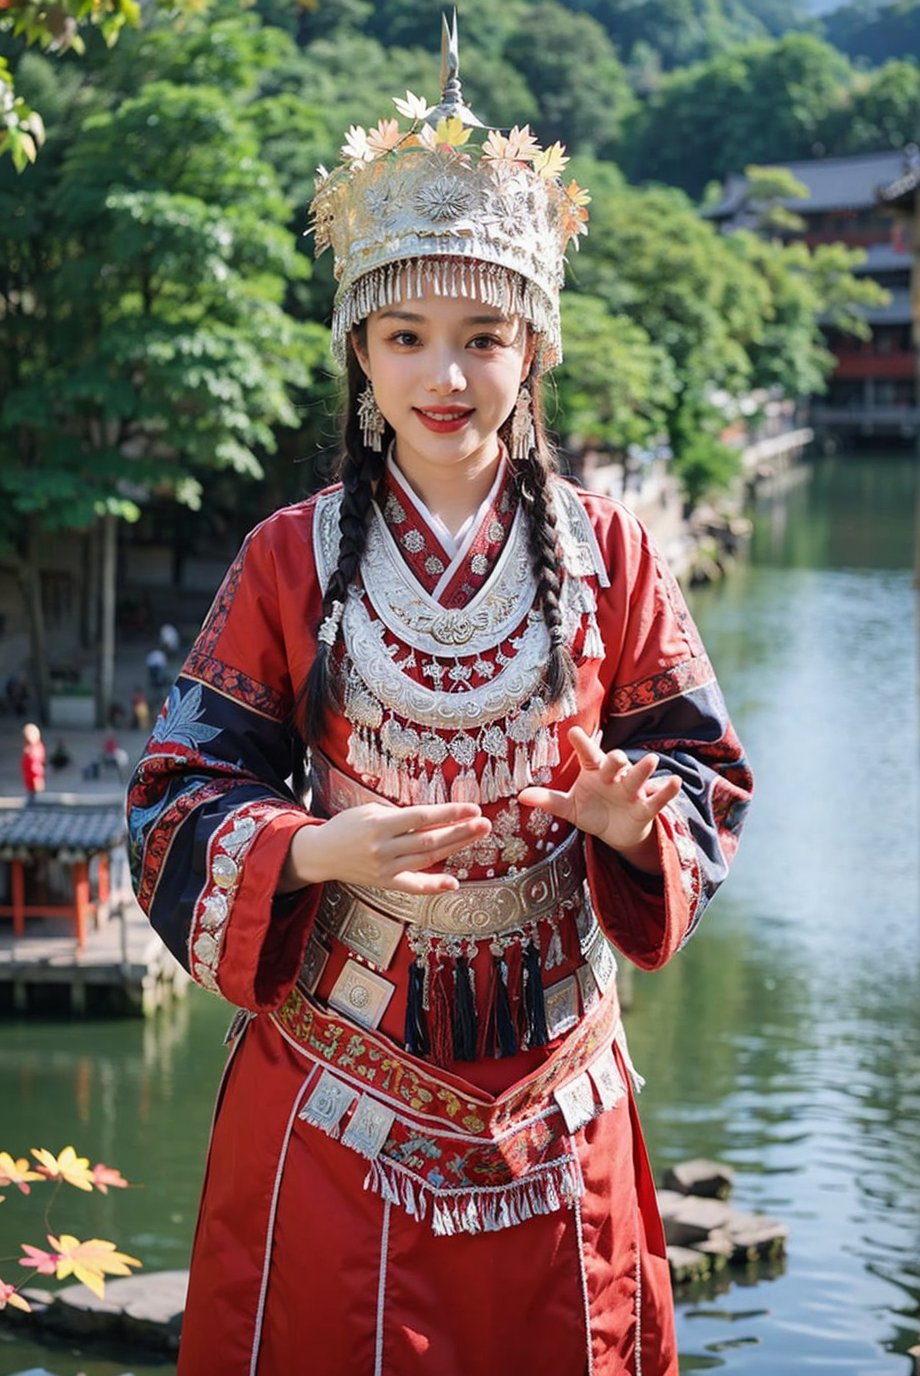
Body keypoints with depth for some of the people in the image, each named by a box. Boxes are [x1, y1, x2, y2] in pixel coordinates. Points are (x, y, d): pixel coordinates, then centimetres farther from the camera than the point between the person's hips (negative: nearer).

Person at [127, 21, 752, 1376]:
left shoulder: (607, 552, 0)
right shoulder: (292, 559, -3)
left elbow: (705, 768, 4)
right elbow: (181, 795, -3)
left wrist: (636, 816, -19)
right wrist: (316, 850, -22)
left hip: (552, 1085, 1)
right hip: (336, 1082, -1)